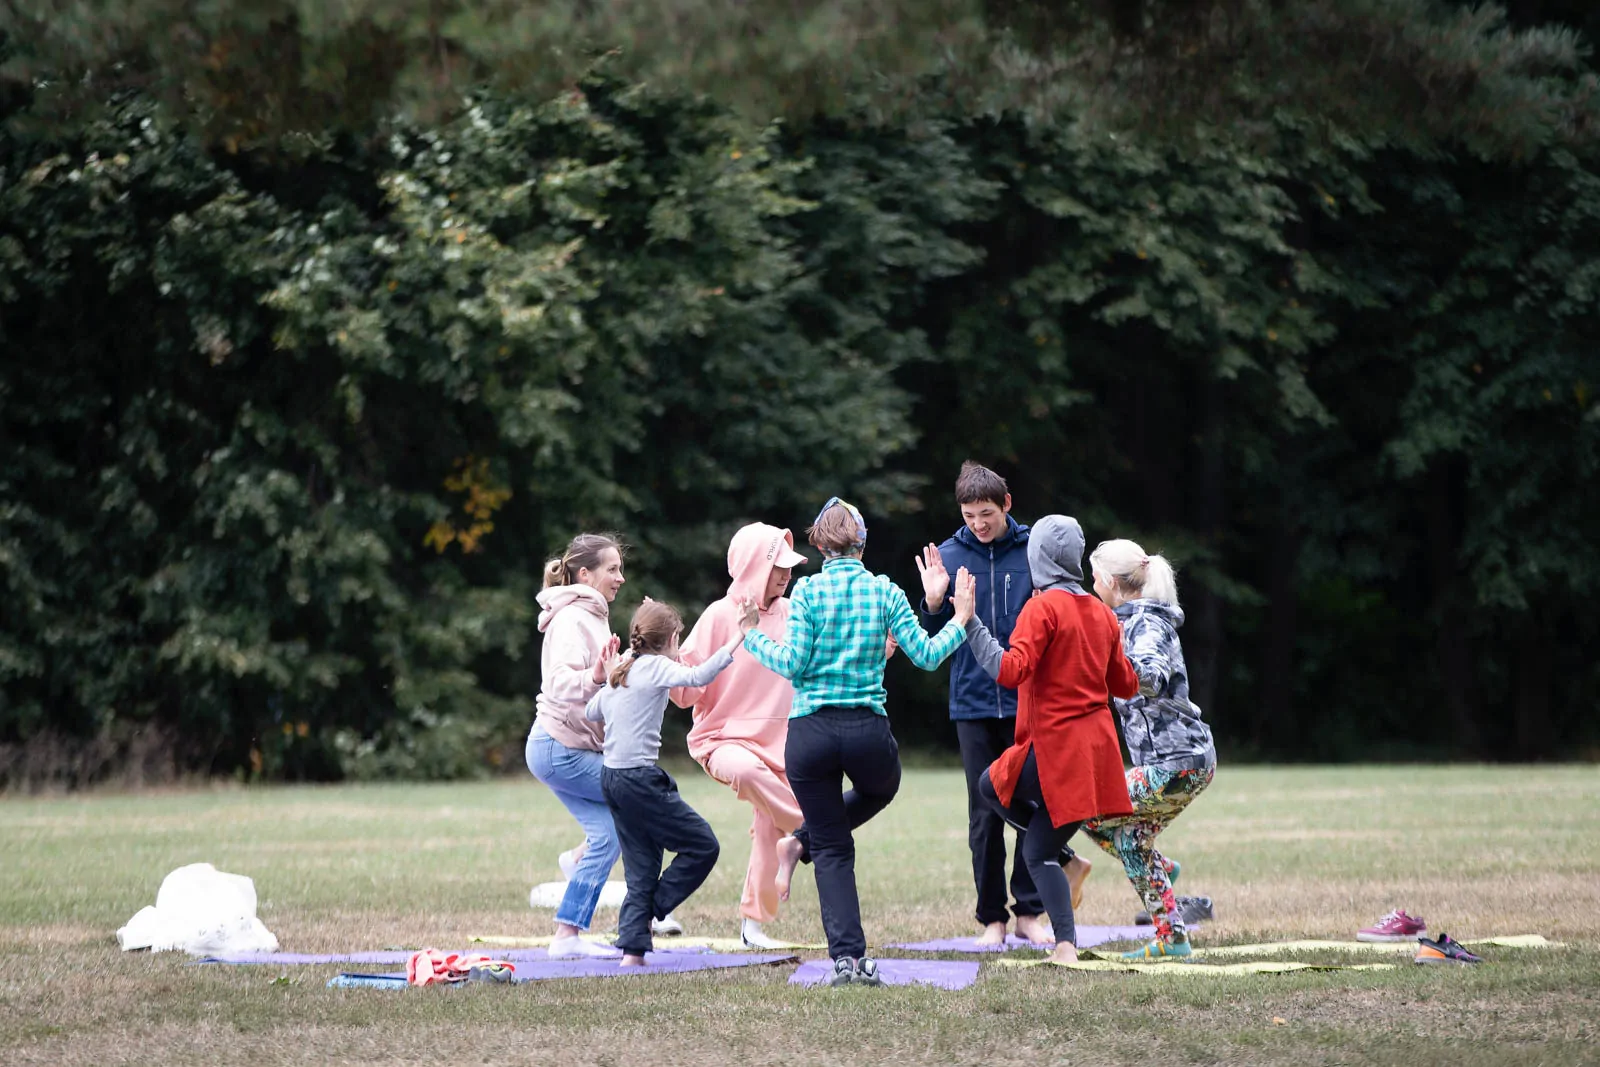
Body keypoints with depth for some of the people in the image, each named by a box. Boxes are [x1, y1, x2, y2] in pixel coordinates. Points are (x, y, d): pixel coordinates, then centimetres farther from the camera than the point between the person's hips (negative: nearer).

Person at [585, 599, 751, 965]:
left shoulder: (621, 670, 15)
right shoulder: (655, 667, -8)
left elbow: (590, 712, 23)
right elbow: (698, 676, -26)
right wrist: (735, 642, -24)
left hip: (611, 777, 9)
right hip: (638, 778, -9)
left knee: (642, 867, 10)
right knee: (703, 846, -1)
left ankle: (632, 951, 2)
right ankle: (648, 913, 0)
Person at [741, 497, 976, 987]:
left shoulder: (808, 591, -2)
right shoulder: (884, 592, 2)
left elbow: (792, 663, -8)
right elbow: (925, 655, 1)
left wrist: (752, 636, 6)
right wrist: (960, 621, 17)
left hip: (810, 734, -1)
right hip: (867, 731, 1)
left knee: (832, 848, 9)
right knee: (880, 788, 36)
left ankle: (848, 957, -3)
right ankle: (801, 842, 18)